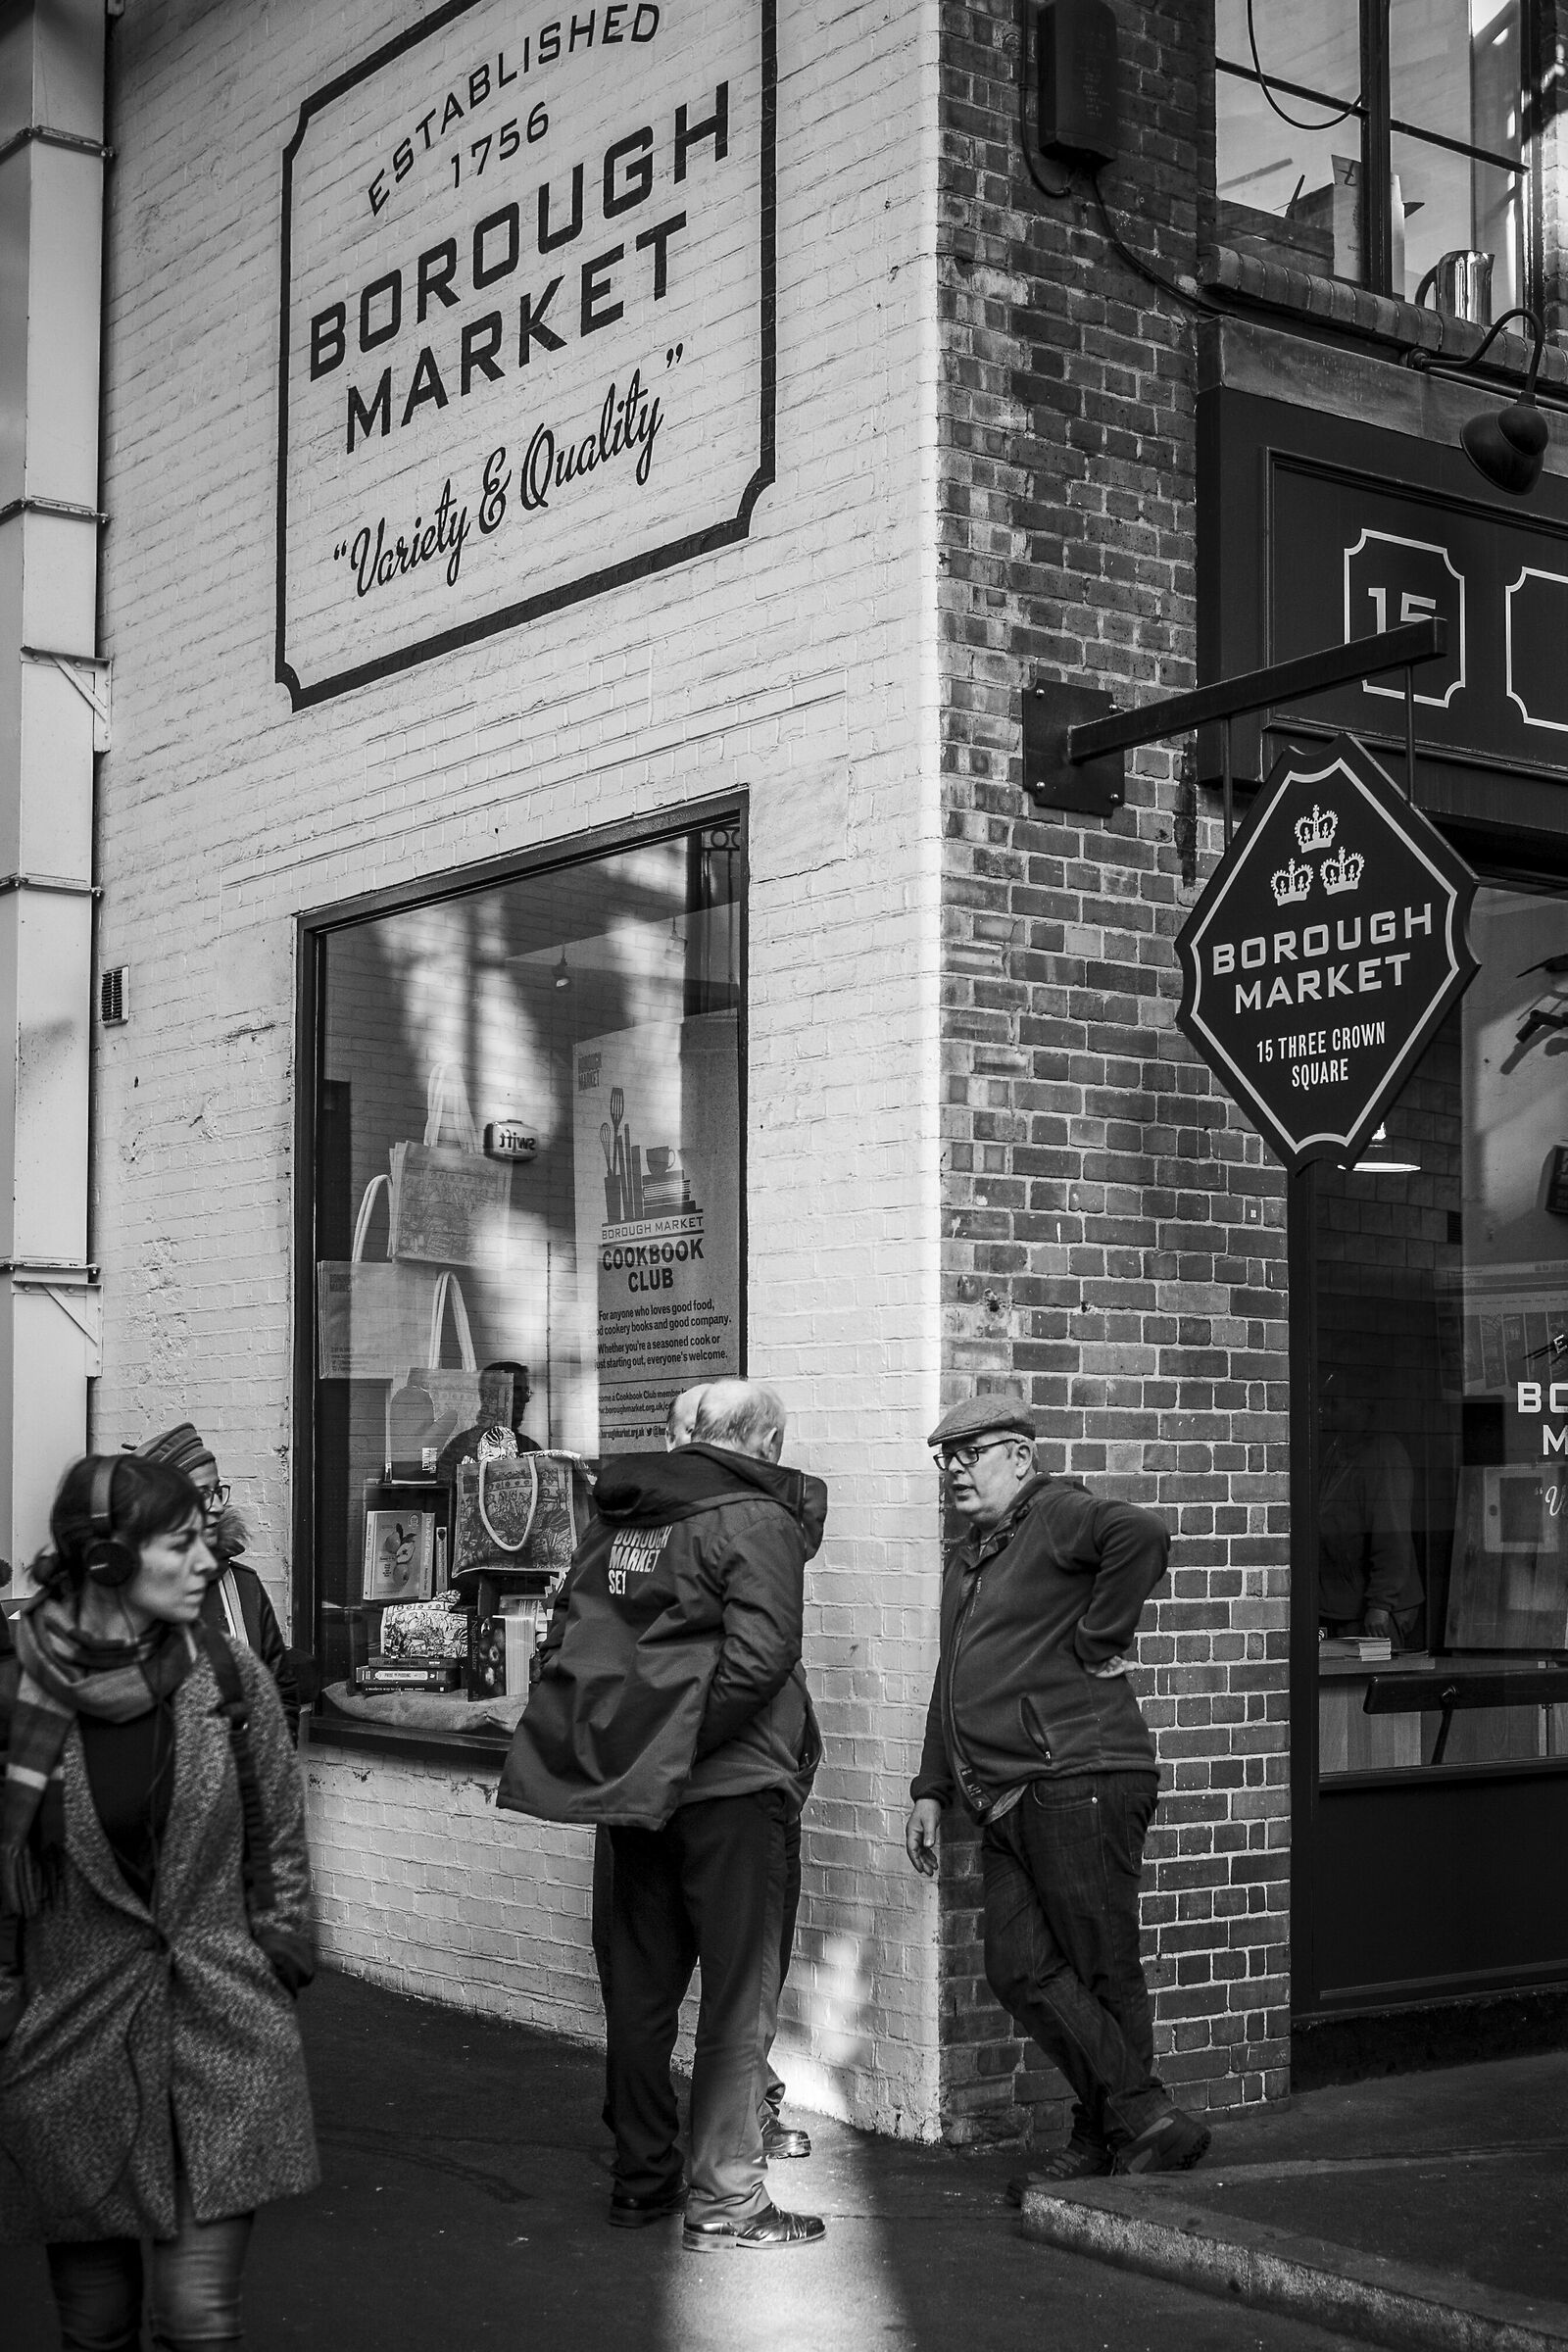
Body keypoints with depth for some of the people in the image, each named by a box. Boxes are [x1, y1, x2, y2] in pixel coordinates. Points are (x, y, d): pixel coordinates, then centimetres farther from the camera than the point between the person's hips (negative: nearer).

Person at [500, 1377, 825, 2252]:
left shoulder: (618, 1517, 11)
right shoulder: (757, 1520, -10)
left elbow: (568, 1637, 9)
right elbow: (758, 1653, -21)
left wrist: (620, 1746, 7)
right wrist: (690, 1743, -13)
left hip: (634, 1786, 7)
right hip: (727, 1784, -7)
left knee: (642, 1988, 15)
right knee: (737, 1992, 1)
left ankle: (642, 2179, 24)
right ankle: (725, 2201, 3)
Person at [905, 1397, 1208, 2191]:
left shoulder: (1058, 1516, -6)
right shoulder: (966, 1558, 22)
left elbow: (1142, 1535, -28)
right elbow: (951, 1684, 29)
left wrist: (1097, 1642, -20)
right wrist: (931, 1789, 24)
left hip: (1079, 1780, -9)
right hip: (1009, 1800, 9)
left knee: (1103, 1970, -3)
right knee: (1020, 1971, 3)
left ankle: (1132, 2123, 8)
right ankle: (1139, 2125, 10)